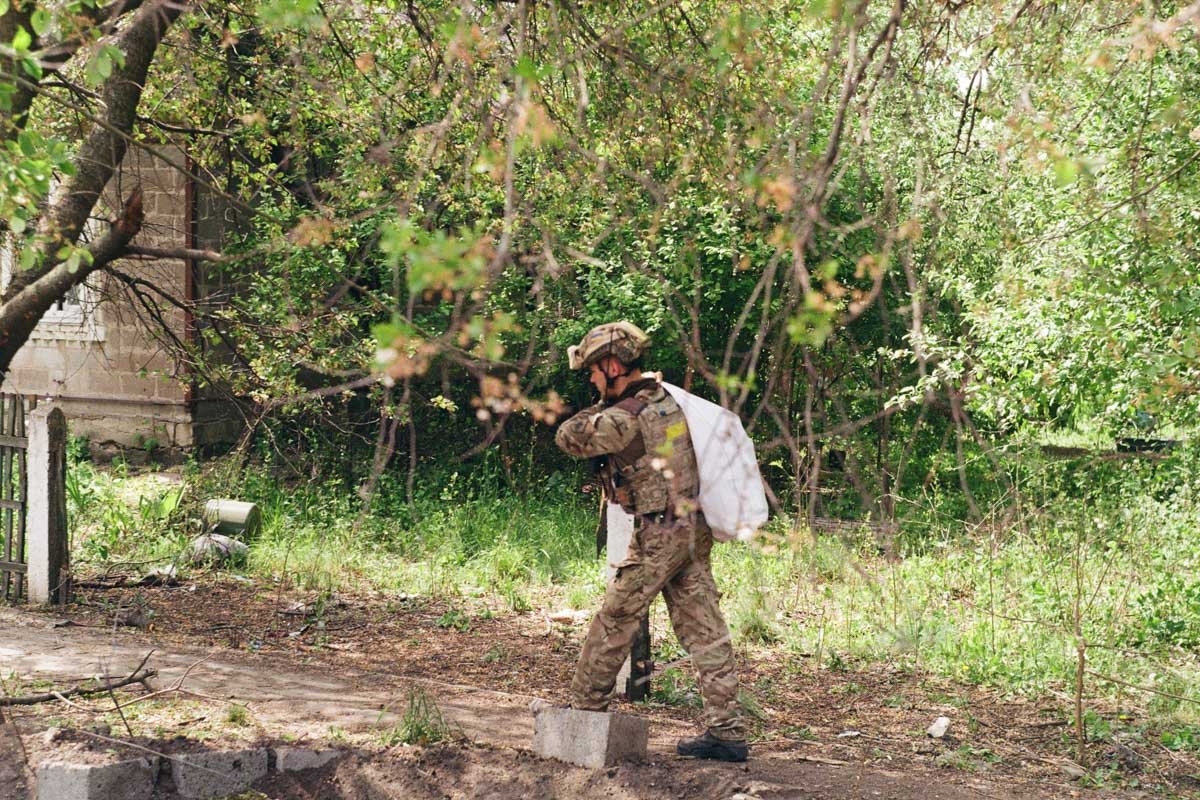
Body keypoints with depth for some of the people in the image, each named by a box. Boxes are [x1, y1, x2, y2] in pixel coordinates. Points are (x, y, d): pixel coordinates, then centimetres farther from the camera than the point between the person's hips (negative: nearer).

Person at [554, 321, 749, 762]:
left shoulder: (625, 418, -16)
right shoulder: (667, 399, 10)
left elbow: (568, 438, -6)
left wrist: (600, 408, 6)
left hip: (658, 535, -8)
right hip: (695, 530, 8)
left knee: (614, 623, 7)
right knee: (705, 631, 5)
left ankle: (584, 708, 18)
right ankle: (727, 732, 3)